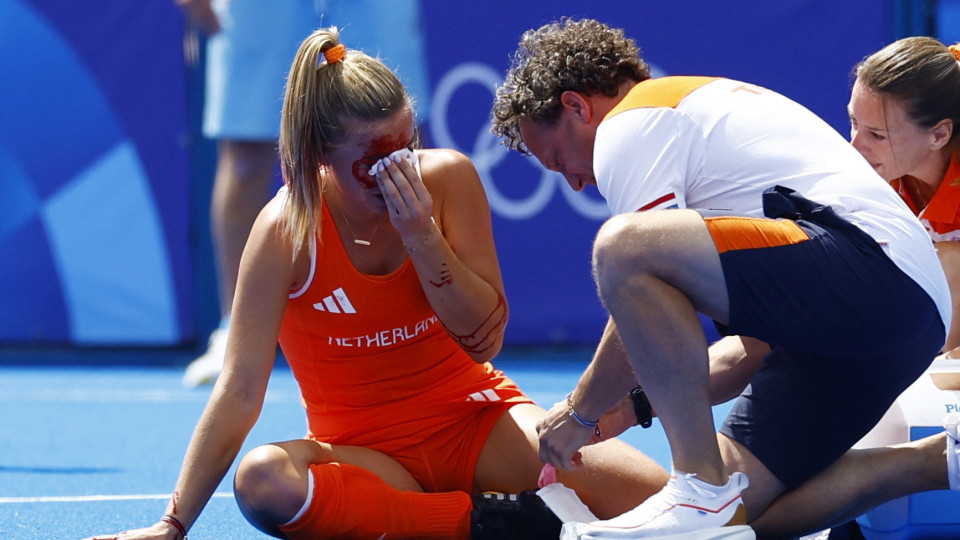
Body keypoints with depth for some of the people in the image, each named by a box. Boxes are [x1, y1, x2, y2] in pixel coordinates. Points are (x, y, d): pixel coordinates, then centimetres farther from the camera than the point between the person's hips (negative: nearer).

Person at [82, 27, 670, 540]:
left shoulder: (448, 178, -8)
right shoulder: (288, 231, -15)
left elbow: (485, 340, -7)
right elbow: (239, 393, -15)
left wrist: (422, 237, -21)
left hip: (475, 417, 1)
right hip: (367, 451, -1)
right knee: (263, 479, -39)